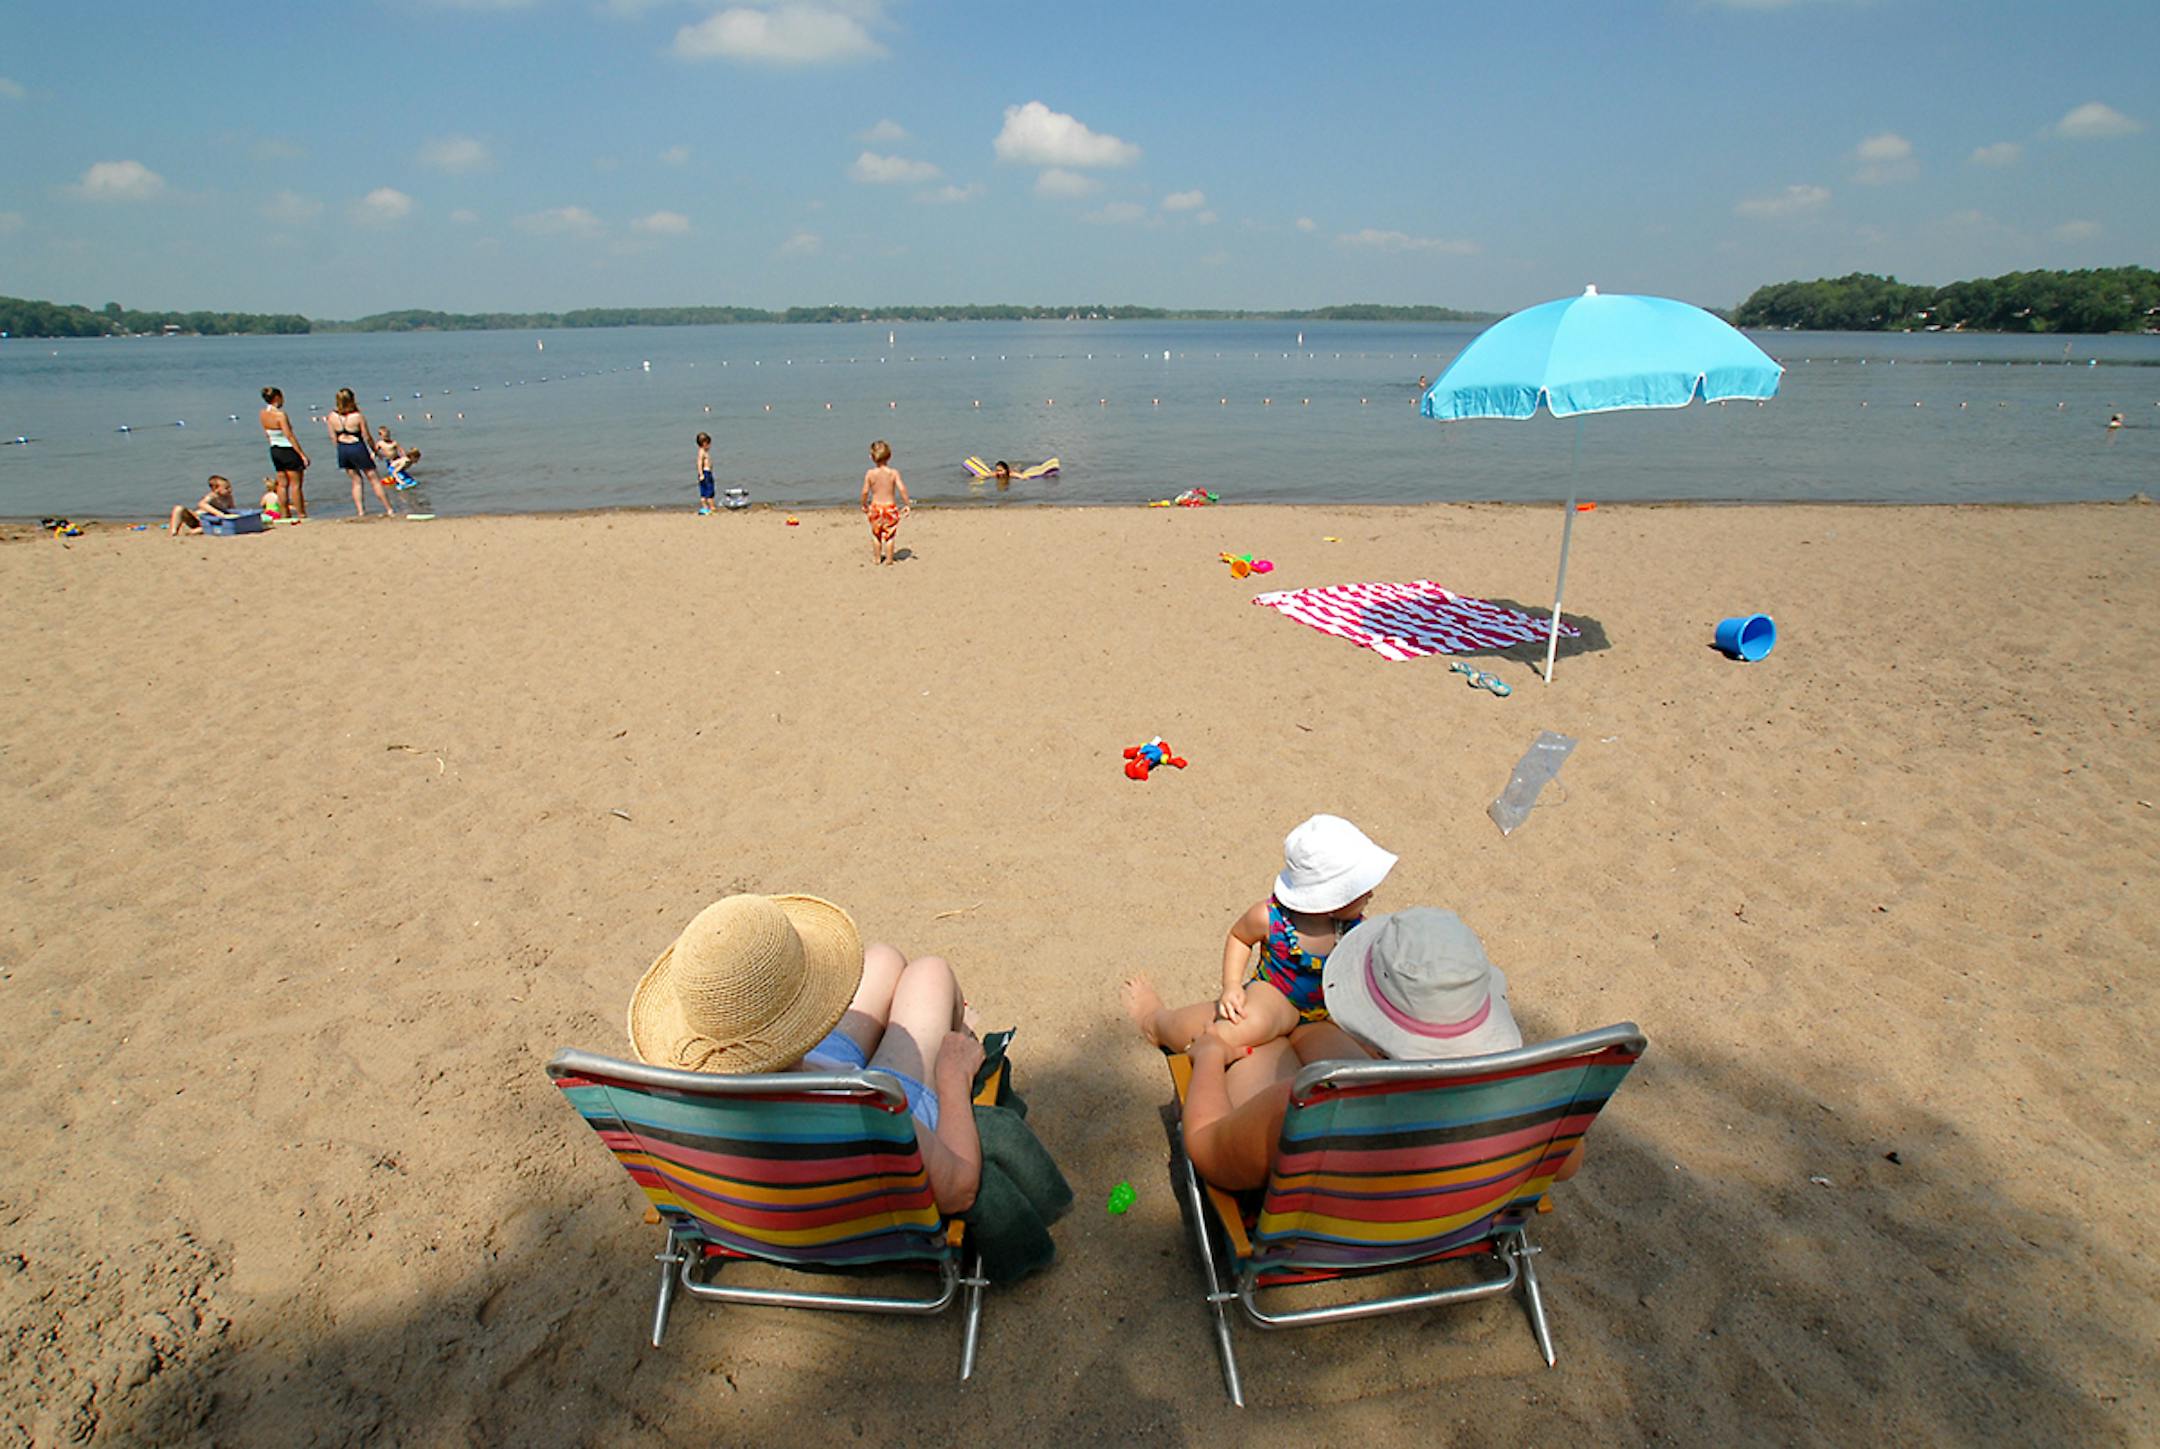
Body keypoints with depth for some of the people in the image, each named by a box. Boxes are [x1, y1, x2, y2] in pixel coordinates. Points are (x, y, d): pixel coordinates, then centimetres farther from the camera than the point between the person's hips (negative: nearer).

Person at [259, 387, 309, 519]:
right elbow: (290, 436, -21)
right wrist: (302, 454, -19)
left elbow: (267, 434, 14)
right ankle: (301, 515, -1)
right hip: (289, 450, -8)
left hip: (275, 450, 8)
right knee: (296, 484, -3)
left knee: (282, 484, 12)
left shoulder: (263, 414, 5)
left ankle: (285, 514, 15)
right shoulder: (280, 415, -18)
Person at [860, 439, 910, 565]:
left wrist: (864, 505, 8)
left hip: (875, 507, 1)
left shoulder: (870, 473, -7)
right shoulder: (893, 472, -9)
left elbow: (865, 491, -7)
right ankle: (889, 558, 16)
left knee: (876, 534, 18)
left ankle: (877, 558, 26)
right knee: (889, 534, 11)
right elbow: (902, 489, -16)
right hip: (890, 507, -1)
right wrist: (907, 505, -8)